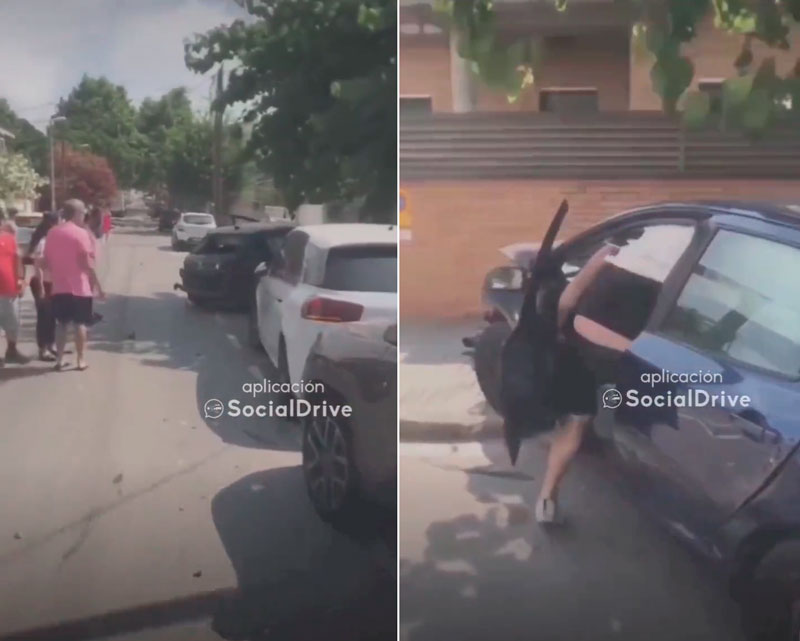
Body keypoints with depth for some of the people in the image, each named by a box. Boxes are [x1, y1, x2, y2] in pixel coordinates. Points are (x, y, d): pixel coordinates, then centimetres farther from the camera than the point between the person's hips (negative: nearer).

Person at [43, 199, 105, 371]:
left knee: (61, 323, 13)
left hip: (59, 287, 5)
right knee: (80, 323, 4)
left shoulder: (52, 233, 6)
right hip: (79, 287, -5)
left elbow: (47, 262, 9)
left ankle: (60, 359, 13)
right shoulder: (81, 233, -12)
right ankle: (81, 360, 8)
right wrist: (97, 286, -9)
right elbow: (87, 264, -15)